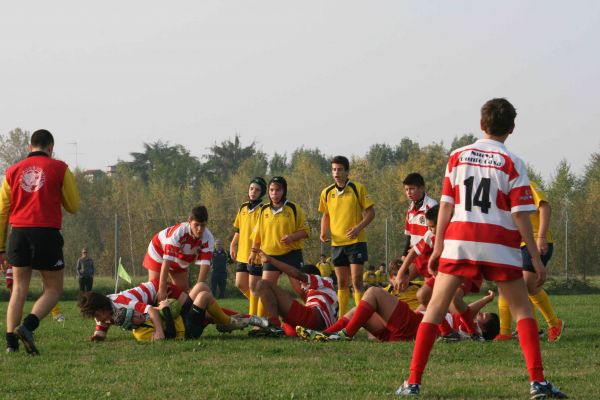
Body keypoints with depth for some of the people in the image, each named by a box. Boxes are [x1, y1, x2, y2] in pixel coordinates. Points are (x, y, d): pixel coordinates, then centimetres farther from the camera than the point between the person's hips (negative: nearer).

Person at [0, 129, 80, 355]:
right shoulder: (59, 169, 3)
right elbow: (73, 207, 7)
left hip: (18, 233, 3)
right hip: (46, 233, -3)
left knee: (19, 288, 11)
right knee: (54, 289, 6)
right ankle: (28, 325, -17)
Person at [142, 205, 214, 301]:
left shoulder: (208, 239, -30)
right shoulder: (179, 232, -42)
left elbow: (205, 264, -35)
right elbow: (167, 261, -44)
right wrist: (162, 289, -48)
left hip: (180, 262, 5)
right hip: (159, 251, -5)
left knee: (183, 290, 2)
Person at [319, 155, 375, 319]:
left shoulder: (358, 189, -6)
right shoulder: (327, 193, 6)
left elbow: (370, 212, -4)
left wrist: (358, 227, -19)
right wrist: (324, 232, 0)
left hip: (356, 241, -4)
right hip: (336, 243, 4)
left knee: (357, 281, -9)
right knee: (342, 282, 9)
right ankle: (342, 318, 14)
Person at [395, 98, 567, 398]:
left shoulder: (457, 157, 7)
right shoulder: (512, 164, -1)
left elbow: (446, 205, 5)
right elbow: (520, 215, -5)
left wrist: (438, 247, 10)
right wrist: (536, 258, -1)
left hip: (458, 242, 2)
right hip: (500, 247, -2)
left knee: (435, 308, 7)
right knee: (521, 309, 9)